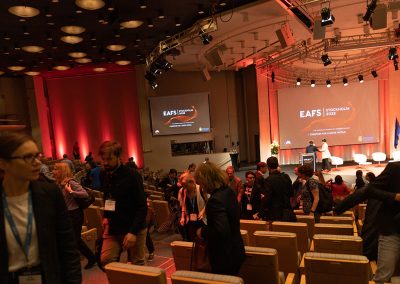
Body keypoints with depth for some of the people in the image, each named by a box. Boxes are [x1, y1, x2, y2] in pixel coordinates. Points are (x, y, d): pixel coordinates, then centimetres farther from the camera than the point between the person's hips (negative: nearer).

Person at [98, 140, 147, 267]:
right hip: (113, 228, 5)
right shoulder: (103, 176, 2)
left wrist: (133, 231, -23)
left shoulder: (132, 175, -17)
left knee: (136, 265, 6)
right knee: (105, 260, -1)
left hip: (134, 229, -5)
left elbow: (142, 207, -18)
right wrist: (106, 217, 6)